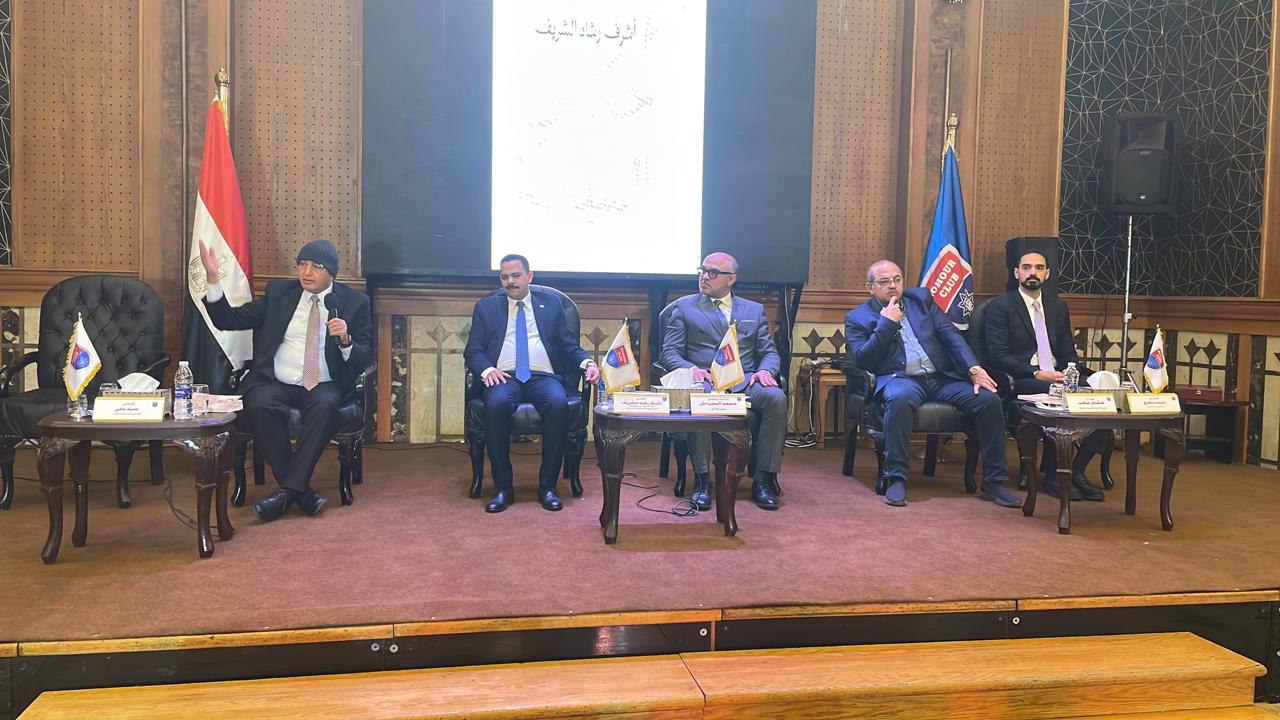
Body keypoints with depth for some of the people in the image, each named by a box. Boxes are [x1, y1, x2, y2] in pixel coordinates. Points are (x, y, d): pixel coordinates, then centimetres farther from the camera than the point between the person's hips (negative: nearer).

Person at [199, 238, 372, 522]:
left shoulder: (354, 302, 7)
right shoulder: (279, 292, 13)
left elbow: (364, 359, 3)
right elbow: (228, 320, 10)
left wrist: (346, 340, -19)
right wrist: (213, 279, -3)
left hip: (323, 386, -2)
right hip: (274, 382, 2)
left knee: (325, 407, -36)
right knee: (259, 407, -31)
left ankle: (288, 490, -29)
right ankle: (301, 490, -22)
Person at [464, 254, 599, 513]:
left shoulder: (551, 303, 19)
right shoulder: (486, 306, 18)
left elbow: (569, 345, 15)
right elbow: (473, 350, 11)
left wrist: (587, 362, -6)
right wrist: (487, 370, -11)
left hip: (543, 376, 0)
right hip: (504, 376, 0)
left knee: (558, 404, -34)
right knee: (496, 404, -35)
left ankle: (547, 486, -21)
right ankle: (503, 487, -22)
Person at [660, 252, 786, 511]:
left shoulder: (754, 310, 22)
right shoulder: (684, 307, 15)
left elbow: (770, 352, 16)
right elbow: (670, 353, 7)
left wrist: (765, 371, -9)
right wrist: (692, 369, -15)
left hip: (745, 380, 2)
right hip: (704, 380, -2)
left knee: (776, 398, -31)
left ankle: (764, 480, -23)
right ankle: (702, 480, -27)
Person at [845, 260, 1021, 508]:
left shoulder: (921, 298, 18)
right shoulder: (857, 318, 9)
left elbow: (951, 335, 9)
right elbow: (861, 360, -4)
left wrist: (974, 369, -5)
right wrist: (887, 323, -8)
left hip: (942, 376, 4)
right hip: (901, 378, -4)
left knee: (989, 400, -19)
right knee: (900, 399, -39)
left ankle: (993, 482, -9)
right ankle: (895, 478, -30)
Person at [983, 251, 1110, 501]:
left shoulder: (1058, 307, 21)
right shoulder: (1000, 306, 2)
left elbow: (1068, 353, 19)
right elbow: (997, 356, -9)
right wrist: (1037, 374, -19)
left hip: (1056, 377, 6)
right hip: (1019, 382, -6)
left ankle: (1076, 471, -10)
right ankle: (1053, 476, -19)